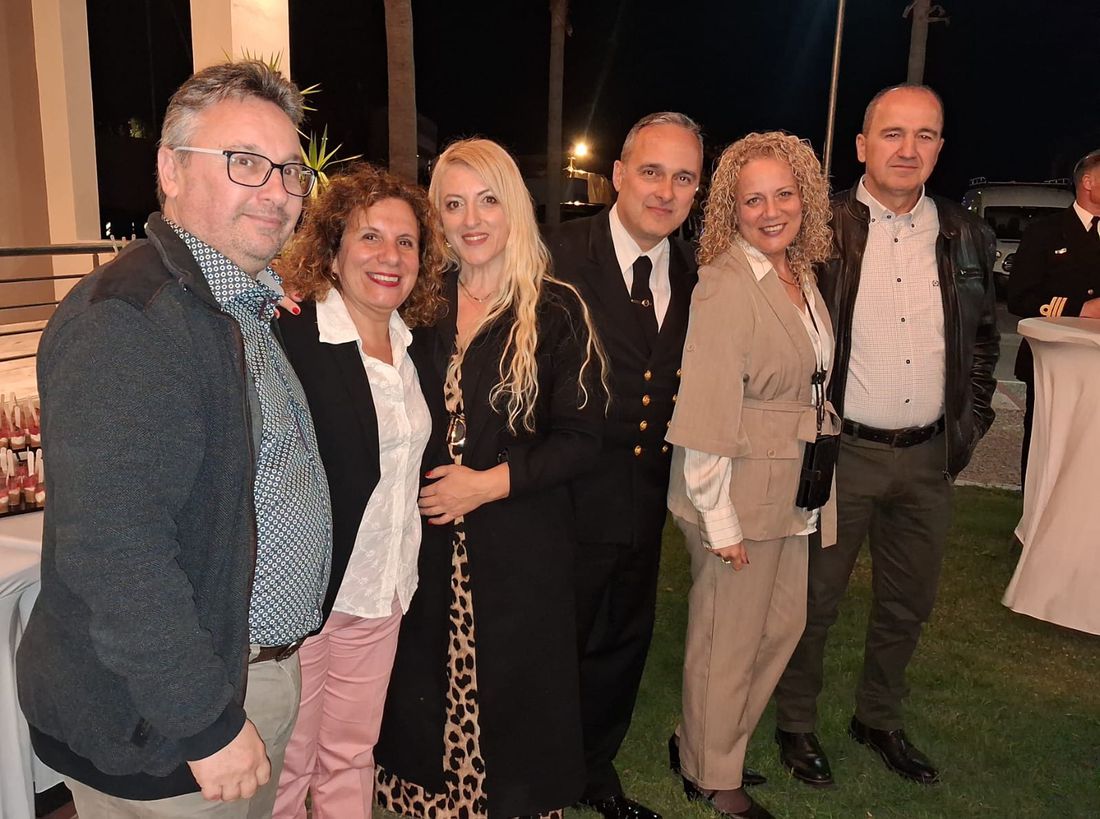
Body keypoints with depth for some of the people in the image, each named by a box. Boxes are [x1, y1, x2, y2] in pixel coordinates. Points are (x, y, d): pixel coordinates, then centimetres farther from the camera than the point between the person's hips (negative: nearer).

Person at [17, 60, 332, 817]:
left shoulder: (248, 307, 9)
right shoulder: (128, 319, -22)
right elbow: (111, 549, -28)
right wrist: (206, 722, -21)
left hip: (263, 669, 9)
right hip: (160, 724, -8)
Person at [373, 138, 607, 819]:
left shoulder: (556, 310, -6)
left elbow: (581, 437, -8)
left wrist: (492, 482, -16)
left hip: (521, 545, -3)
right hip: (430, 543, 3)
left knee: (515, 700, 9)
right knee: (427, 693, 13)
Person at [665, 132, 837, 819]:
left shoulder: (803, 275, 7)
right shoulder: (726, 285, -19)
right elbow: (706, 416, -21)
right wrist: (721, 521, -20)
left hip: (794, 491, 8)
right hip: (739, 495, -8)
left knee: (784, 624, 19)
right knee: (729, 639, 9)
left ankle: (704, 740, 40)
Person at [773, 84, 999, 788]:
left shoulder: (966, 236, 5)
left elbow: (983, 341, 14)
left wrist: (968, 430, 7)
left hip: (929, 458, 5)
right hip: (841, 452, -4)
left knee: (908, 603, 18)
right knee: (816, 599, 9)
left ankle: (880, 719, 40)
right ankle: (797, 723, 31)